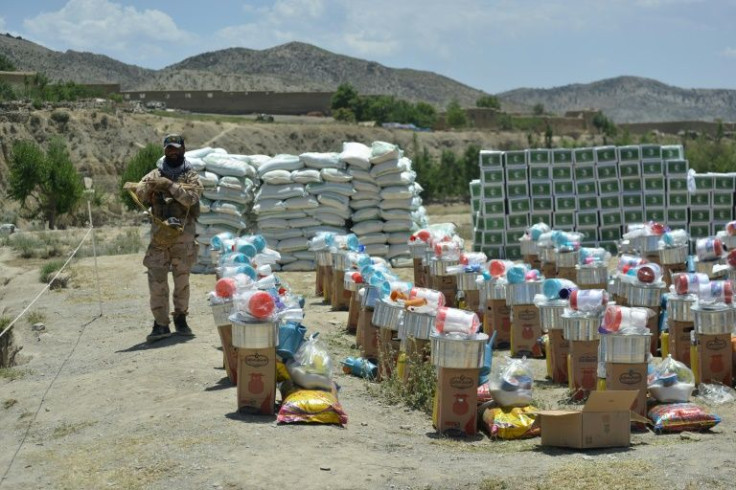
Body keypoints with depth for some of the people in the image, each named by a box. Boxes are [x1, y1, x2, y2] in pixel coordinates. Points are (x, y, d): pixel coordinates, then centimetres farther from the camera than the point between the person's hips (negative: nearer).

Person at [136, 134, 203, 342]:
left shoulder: (191, 176, 3)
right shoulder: (155, 174, 9)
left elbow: (191, 197, -15)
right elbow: (140, 194, -4)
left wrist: (169, 185, -22)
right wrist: (150, 185, -24)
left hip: (183, 234, -1)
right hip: (159, 235, 1)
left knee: (182, 279, 7)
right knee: (156, 279, -4)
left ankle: (180, 319, 20)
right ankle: (160, 324, -2)